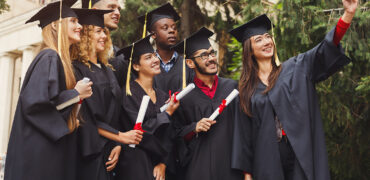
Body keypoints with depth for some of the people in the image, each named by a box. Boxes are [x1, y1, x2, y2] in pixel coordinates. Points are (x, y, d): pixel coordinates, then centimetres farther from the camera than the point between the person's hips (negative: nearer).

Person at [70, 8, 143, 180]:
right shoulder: (76, 69, -10)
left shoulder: (107, 70, 14)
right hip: (89, 153, -6)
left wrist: (117, 145, -1)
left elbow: (116, 113, 12)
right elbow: (85, 117, -15)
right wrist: (120, 136, -13)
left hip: (109, 152, 7)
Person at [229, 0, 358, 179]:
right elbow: (244, 132, 6)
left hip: (301, 157, -1)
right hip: (267, 160, 1)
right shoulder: (246, 87, 6)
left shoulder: (295, 68, 5)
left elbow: (324, 51, -10)